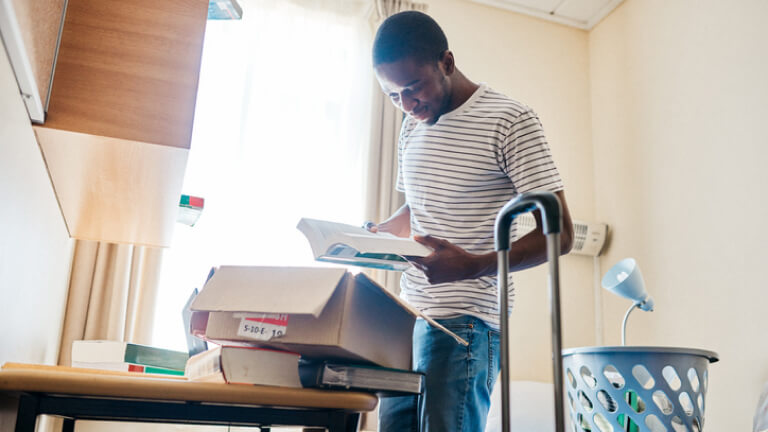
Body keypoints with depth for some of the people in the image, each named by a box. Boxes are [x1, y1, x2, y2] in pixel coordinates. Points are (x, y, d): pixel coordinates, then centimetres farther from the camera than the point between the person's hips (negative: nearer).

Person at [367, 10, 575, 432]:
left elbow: (558, 232, -10)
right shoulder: (412, 127, 15)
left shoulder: (510, 121, -8)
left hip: (465, 324, -7)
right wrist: (377, 233, 5)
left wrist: (476, 266, -24)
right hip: (406, 317, 7)